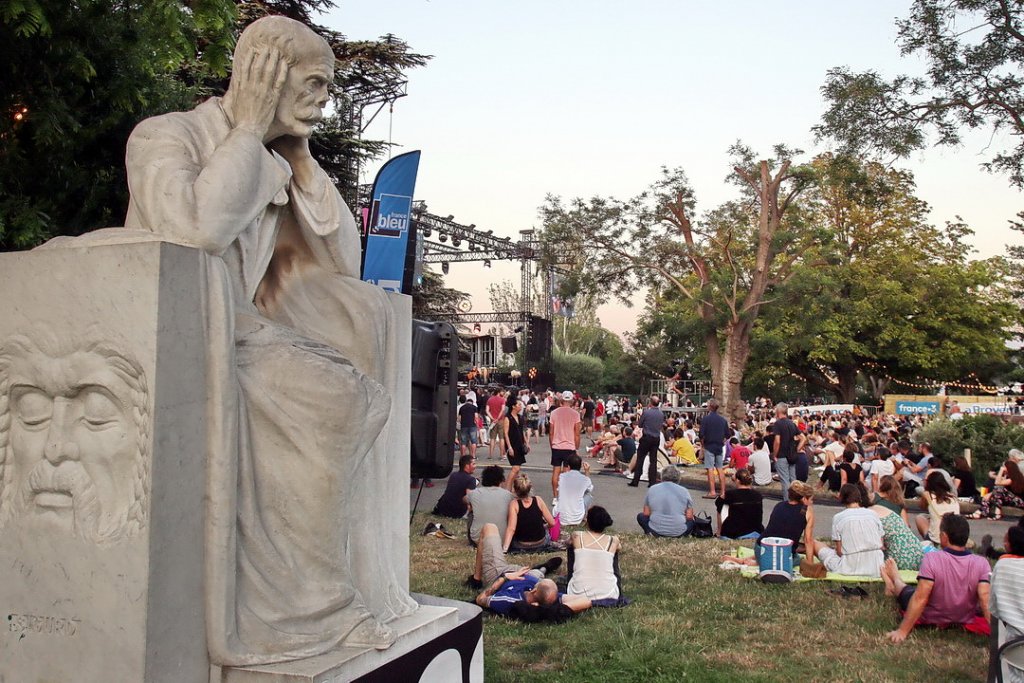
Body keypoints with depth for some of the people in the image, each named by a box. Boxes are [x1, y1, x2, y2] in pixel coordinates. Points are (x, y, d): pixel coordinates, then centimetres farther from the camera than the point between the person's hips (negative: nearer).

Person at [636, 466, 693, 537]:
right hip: (679, 532, 1)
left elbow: (646, 514, 7)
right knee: (691, 521, 31)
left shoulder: (652, 489, 5)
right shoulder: (684, 491, 2)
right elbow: (689, 517, 1)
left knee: (640, 516, 26)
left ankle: (650, 532, -2)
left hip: (656, 530, -1)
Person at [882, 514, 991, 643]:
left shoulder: (931, 559, -28)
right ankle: (895, 584, 58)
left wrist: (902, 631, -24)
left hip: (930, 619, -3)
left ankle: (895, 581, 61)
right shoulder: (981, 563, -21)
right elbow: (986, 600, -25)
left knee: (908, 592, 27)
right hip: (965, 620, 3)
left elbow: (920, 598, -28)